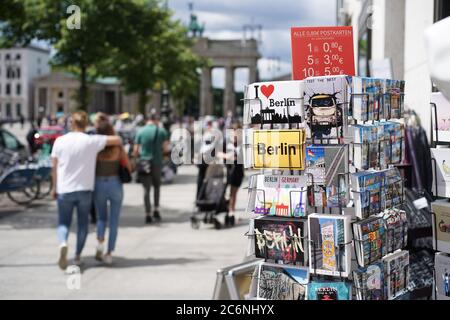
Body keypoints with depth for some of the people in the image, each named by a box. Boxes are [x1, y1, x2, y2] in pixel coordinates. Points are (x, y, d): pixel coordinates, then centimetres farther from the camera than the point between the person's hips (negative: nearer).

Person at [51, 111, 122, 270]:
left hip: (64, 189, 1)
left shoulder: (60, 141, -2)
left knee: (63, 222, 8)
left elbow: (55, 167, 3)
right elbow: (117, 140, -10)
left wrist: (54, 187, 14)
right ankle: (77, 256, 15)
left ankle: (63, 244, -20)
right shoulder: (92, 141, -8)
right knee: (83, 223, 14)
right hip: (84, 189, 0)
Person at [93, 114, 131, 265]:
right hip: (115, 184, -1)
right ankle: (109, 254, 7)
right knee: (114, 221, 9)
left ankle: (100, 241, -3)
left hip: (99, 184, 1)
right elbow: (128, 167, 1)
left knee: (101, 217, 21)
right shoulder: (118, 148, -8)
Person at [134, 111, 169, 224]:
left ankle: (148, 215, 0)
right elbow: (166, 146, -3)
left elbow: (135, 150, -2)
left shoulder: (140, 131, -1)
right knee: (157, 186, 20)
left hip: (144, 163, 0)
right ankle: (156, 210, 11)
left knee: (146, 189, 4)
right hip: (157, 163, 0)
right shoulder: (161, 131, -1)